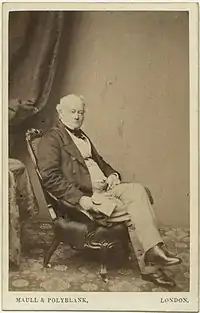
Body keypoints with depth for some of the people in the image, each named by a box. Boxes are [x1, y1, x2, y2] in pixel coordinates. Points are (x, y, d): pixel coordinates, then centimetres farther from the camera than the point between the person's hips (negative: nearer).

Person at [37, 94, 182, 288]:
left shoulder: (82, 136, 24)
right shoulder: (50, 139, -4)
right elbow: (51, 178, -15)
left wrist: (112, 174, 9)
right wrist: (80, 198, -23)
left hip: (105, 189, 8)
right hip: (85, 197, -8)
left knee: (137, 190, -19)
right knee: (132, 214, -22)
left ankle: (154, 250, -23)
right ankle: (149, 267, -12)